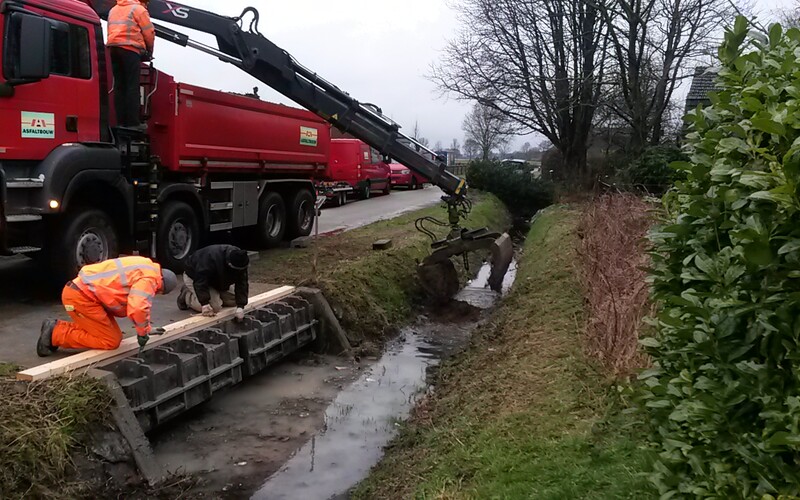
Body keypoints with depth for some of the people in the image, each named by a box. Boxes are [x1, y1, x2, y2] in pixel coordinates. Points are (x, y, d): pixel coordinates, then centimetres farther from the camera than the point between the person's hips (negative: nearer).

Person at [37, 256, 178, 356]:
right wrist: (142, 332, -12)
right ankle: (56, 334, -3)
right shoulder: (148, 279, -15)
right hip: (81, 296, -10)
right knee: (110, 341, -6)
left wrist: (146, 328, 20)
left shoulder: (146, 269, 16)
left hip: (82, 291, 10)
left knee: (115, 335, 10)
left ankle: (57, 327, 14)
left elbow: (134, 303, 25)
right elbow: (138, 309, -30)